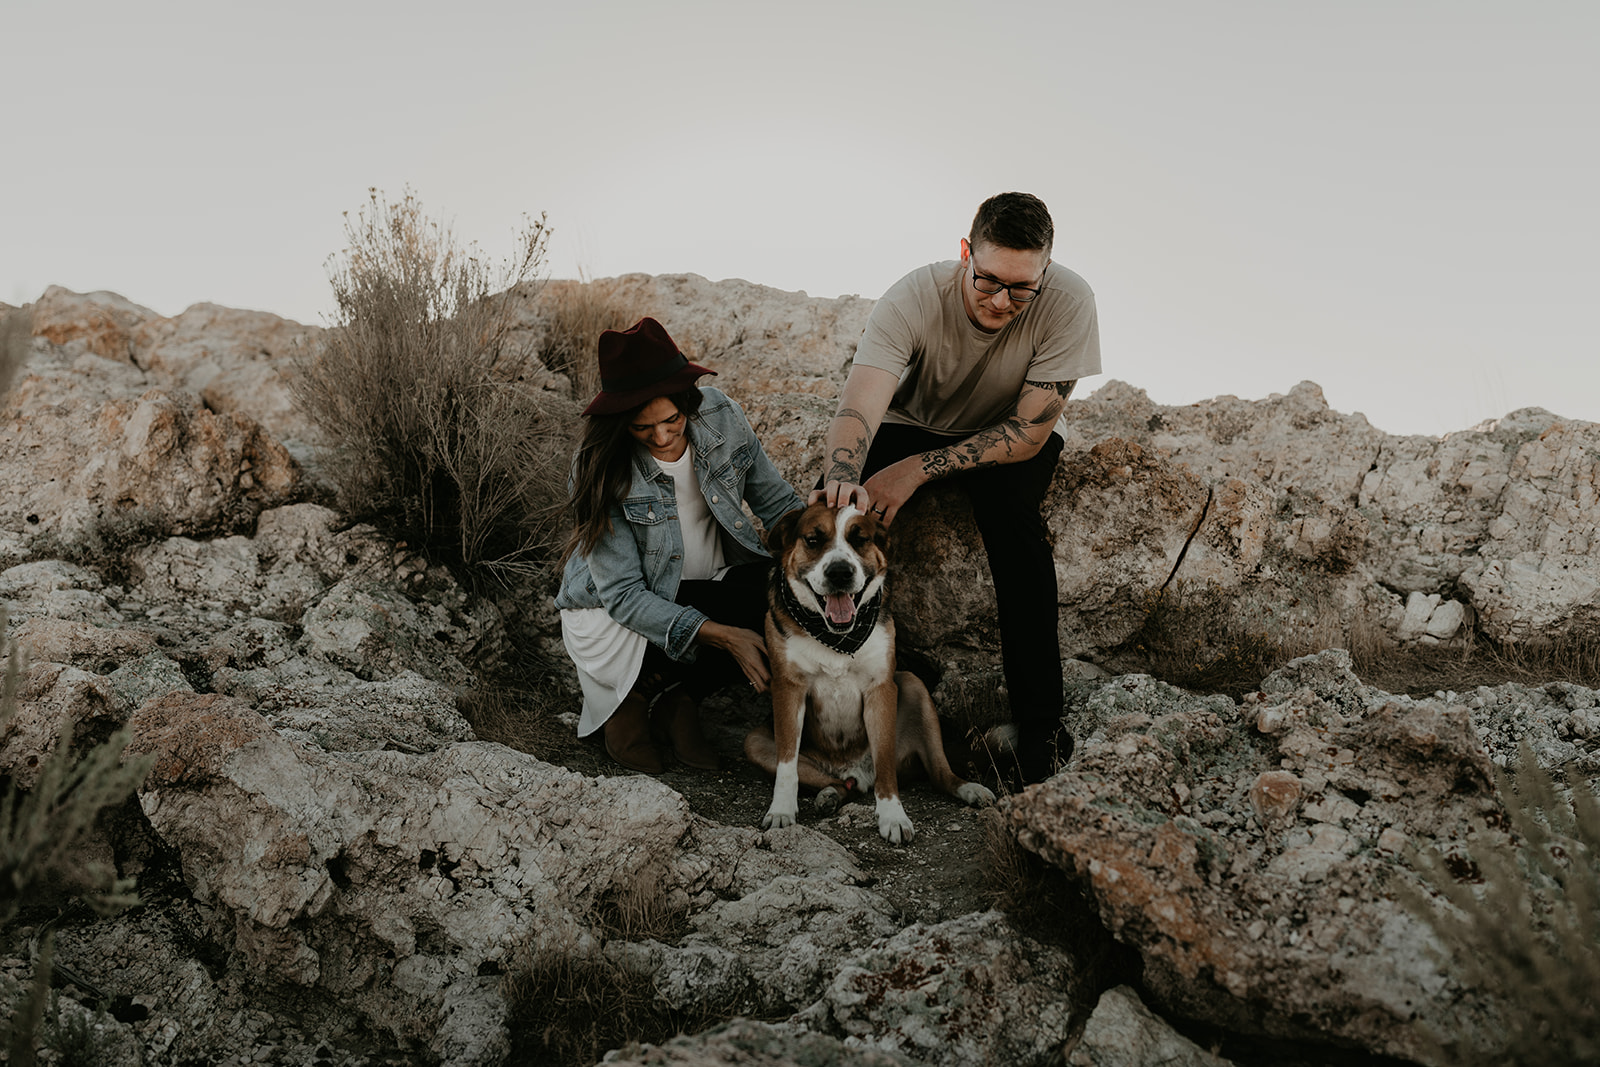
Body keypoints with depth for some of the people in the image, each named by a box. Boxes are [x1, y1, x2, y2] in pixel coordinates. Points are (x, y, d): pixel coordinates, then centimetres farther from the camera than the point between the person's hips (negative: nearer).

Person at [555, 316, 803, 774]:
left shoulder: (719, 415, -13)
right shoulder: (601, 468, -24)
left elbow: (777, 502, -2)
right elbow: (622, 594, -24)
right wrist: (723, 636, -35)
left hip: (718, 581, 6)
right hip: (618, 612, -6)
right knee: (764, 610, -31)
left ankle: (675, 697, -6)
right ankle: (629, 699, -8)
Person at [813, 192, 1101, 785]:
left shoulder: (1067, 302, -29)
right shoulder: (913, 299, -29)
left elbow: (1029, 433, -26)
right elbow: (859, 406, -42)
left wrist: (919, 468, -33)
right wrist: (842, 477, -64)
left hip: (1009, 439, -1)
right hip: (911, 424, 1)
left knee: (1014, 511, -33)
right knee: (835, 508, -25)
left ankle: (1041, 724, -23)